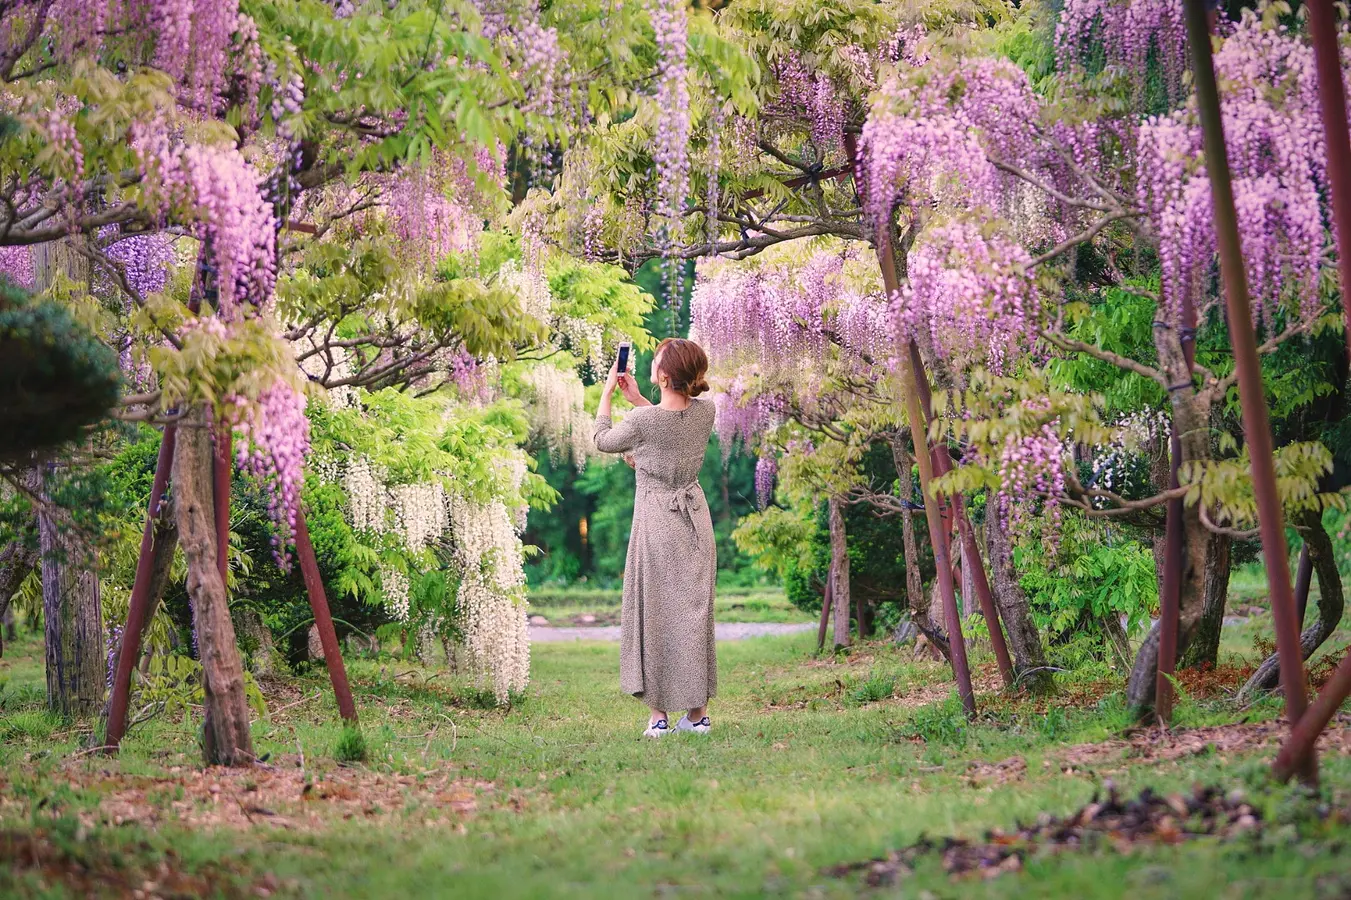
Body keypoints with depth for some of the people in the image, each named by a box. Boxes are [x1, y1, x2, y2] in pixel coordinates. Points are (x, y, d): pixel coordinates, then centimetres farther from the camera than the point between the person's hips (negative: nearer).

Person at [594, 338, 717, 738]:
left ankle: (658, 715, 4)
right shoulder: (706, 412, -4)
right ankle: (698, 712, 14)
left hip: (656, 520, -5)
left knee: (653, 610, 3)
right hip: (695, 520, 5)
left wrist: (607, 392, 11)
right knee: (694, 610, 10)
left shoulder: (643, 421, -18)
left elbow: (602, 441, 2)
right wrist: (637, 400, 15)